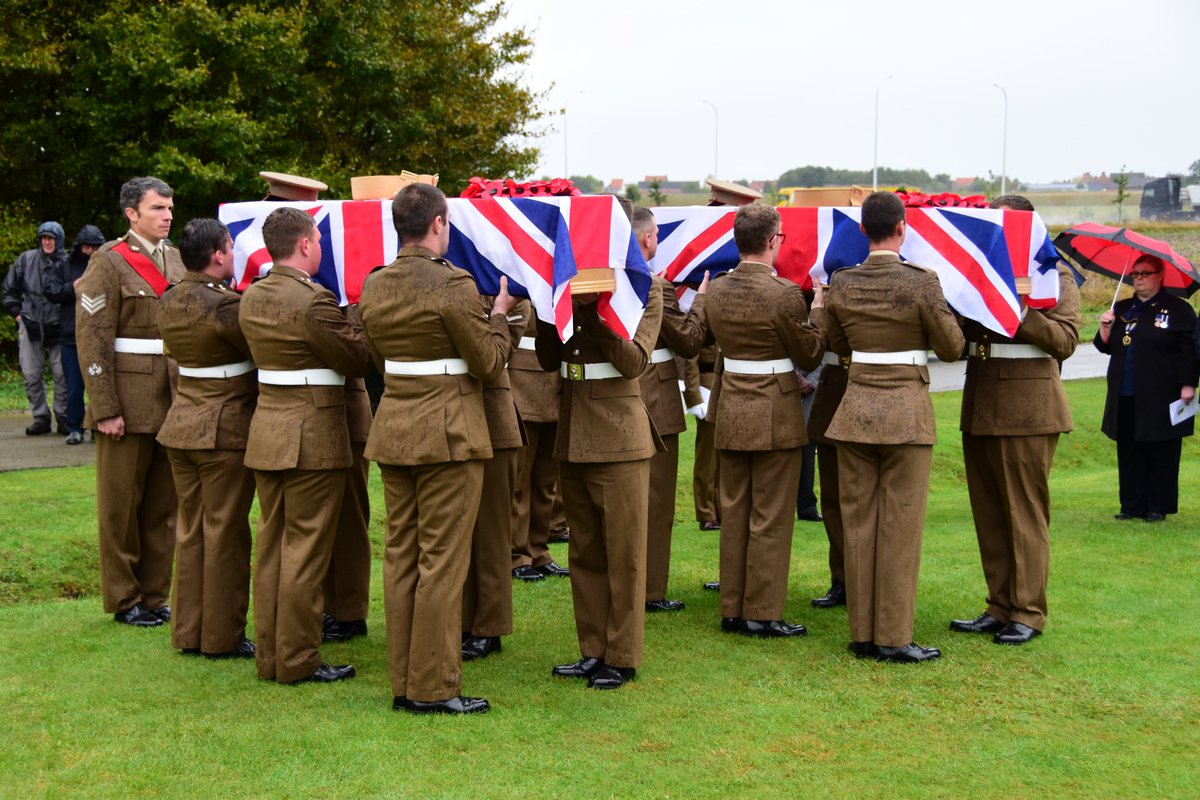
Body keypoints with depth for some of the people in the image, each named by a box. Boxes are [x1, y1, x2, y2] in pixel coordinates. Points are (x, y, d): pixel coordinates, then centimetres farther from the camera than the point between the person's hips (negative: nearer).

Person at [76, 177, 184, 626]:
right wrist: (105, 409, -15)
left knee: (164, 501, 9)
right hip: (129, 402, -6)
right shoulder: (109, 262, -5)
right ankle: (125, 600, 14)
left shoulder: (178, 261, 13)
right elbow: (91, 340, -10)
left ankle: (155, 594, 19)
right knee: (122, 501, 4)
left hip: (174, 401, 6)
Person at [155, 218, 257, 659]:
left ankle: (188, 632, 21)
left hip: (181, 424, 8)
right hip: (226, 430, -8)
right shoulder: (225, 306, -19)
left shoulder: (168, 303, 6)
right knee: (225, 534, 2)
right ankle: (223, 636, 10)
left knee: (190, 531, 14)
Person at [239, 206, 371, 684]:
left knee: (270, 545, 13)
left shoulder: (251, 298, 7)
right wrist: (357, 320, 5)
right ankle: (297, 660, 6)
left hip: (267, 429, 8)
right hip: (313, 436, -8)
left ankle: (269, 655, 20)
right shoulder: (315, 300, -18)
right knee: (306, 550, 0)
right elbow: (357, 361, -13)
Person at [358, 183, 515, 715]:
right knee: (442, 561, 0)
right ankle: (434, 688, 5)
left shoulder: (373, 287, 5)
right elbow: (488, 363, -10)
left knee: (400, 556, 12)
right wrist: (499, 315, 5)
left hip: (393, 429, 7)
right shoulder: (453, 285, -16)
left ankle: (403, 682, 18)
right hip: (448, 432, -7)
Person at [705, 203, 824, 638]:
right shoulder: (784, 293, -17)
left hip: (730, 409, 6)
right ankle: (762, 613, 7)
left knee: (734, 513, 13)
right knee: (770, 518, 3)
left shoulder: (717, 290, 1)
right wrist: (818, 308, 4)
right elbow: (810, 355, -8)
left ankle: (732, 609, 19)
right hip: (775, 414, -6)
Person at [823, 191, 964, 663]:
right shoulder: (921, 283, -11)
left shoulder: (841, 284, 1)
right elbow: (953, 348, -3)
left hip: (855, 408, 4)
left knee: (858, 522, 8)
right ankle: (893, 637, 5)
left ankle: (862, 633, 14)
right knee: (900, 525, 2)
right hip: (906, 411, -4)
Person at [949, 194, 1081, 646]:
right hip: (979, 405, 6)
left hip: (1026, 408, -6)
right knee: (988, 515, 10)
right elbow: (958, 336, 12)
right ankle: (1000, 608, 18)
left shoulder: (1055, 276, -2)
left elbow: (1066, 340, -12)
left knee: (1025, 513, -2)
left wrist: (1023, 313, -23)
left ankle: (1028, 612, 6)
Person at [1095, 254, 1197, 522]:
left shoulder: (1178, 310, 0)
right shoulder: (1122, 309, 15)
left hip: (1160, 398, -5)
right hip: (1126, 399, 5)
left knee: (1162, 454, 0)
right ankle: (1132, 505, 12)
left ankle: (1158, 507, 6)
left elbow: (1189, 351, -3)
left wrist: (1187, 385, -10)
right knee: (1129, 452, 6)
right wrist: (1106, 328, -3)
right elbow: (1105, 347, 17)